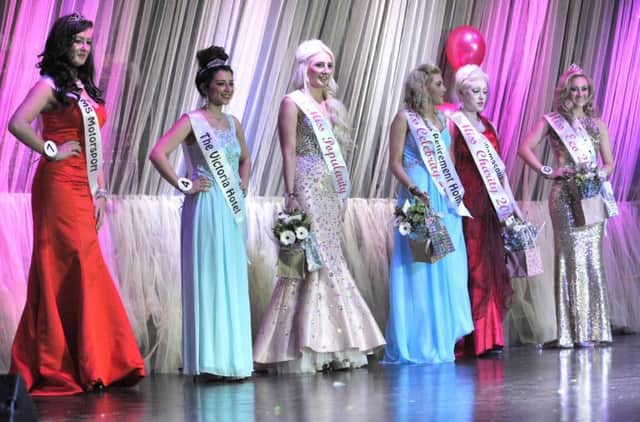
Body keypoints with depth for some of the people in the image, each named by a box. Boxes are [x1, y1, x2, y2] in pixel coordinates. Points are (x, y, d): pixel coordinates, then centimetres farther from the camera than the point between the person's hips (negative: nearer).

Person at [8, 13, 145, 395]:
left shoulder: (87, 90, 19)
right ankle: (77, 367, -4)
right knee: (72, 268, -8)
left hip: (84, 189, 7)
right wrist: (51, 151, -12)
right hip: (60, 185, -7)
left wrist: (100, 193, 13)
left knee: (84, 270, 6)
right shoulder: (50, 85, -4)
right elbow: (18, 123, -20)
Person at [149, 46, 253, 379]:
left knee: (234, 282, 8)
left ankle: (231, 358, 14)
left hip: (234, 210, 7)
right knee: (208, 280, -5)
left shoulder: (232, 123, 14)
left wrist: (243, 183, 15)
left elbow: (245, 158, 32)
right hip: (206, 208, -7)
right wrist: (184, 185, -16)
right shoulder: (192, 121, -7)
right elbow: (158, 153, -19)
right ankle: (209, 362, 0)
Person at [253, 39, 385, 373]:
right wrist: (291, 195, -17)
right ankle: (303, 349, -8)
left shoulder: (330, 105, 18)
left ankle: (333, 346, 10)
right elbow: (289, 153, -9)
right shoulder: (293, 103, -2)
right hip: (308, 187, -7)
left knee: (330, 259, 7)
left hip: (333, 189, 7)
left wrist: (343, 195, 16)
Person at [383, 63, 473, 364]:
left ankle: (440, 342, 14)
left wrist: (457, 194, 11)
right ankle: (417, 345, -2)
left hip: (446, 201, 7)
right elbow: (395, 162, -8)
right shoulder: (405, 118, -3)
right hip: (420, 200, -7)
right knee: (419, 270, -6)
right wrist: (413, 190, -22)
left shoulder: (441, 119, 17)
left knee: (447, 269, 7)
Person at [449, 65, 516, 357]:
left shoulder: (487, 126, 17)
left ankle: (489, 338, 10)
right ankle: (476, 339, -4)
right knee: (473, 270, -7)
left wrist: (511, 202, 17)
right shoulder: (453, 124, -5)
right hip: (467, 205, -7)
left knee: (492, 269, 6)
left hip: (490, 206, 7)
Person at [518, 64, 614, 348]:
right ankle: (575, 331, -5)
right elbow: (525, 148, -6)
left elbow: (609, 162, 17)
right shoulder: (552, 121, 4)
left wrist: (600, 175, -4)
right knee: (572, 258, -7)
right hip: (565, 196, -4)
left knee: (593, 259, 4)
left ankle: (593, 327, 9)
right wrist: (547, 172, -13)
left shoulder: (596, 124, 16)